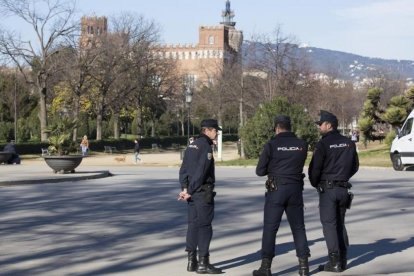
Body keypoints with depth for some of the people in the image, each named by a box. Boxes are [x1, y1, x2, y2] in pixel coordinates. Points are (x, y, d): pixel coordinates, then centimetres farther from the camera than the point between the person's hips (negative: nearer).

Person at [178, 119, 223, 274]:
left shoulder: (192, 146, 15)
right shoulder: (206, 146, -14)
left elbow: (184, 169, 11)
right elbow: (200, 172, -19)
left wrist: (185, 188, 4)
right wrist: (190, 191, -14)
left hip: (193, 192, 9)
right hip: (203, 192, -9)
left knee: (193, 224, 12)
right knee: (204, 226, -5)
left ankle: (192, 261, 16)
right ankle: (203, 263, -3)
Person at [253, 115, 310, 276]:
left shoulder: (271, 145, -8)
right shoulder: (302, 145, 1)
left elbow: (260, 171, -4)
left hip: (276, 190, -3)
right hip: (296, 189, 3)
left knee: (270, 228, 2)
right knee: (298, 228, 11)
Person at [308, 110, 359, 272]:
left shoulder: (323, 144, -12)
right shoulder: (349, 143, 7)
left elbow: (315, 168, -11)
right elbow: (355, 166, 13)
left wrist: (315, 184, 7)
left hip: (327, 188, -6)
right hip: (343, 188, 6)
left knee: (329, 224, -2)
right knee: (340, 224, 15)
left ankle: (334, 262, -5)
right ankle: (342, 260, 14)